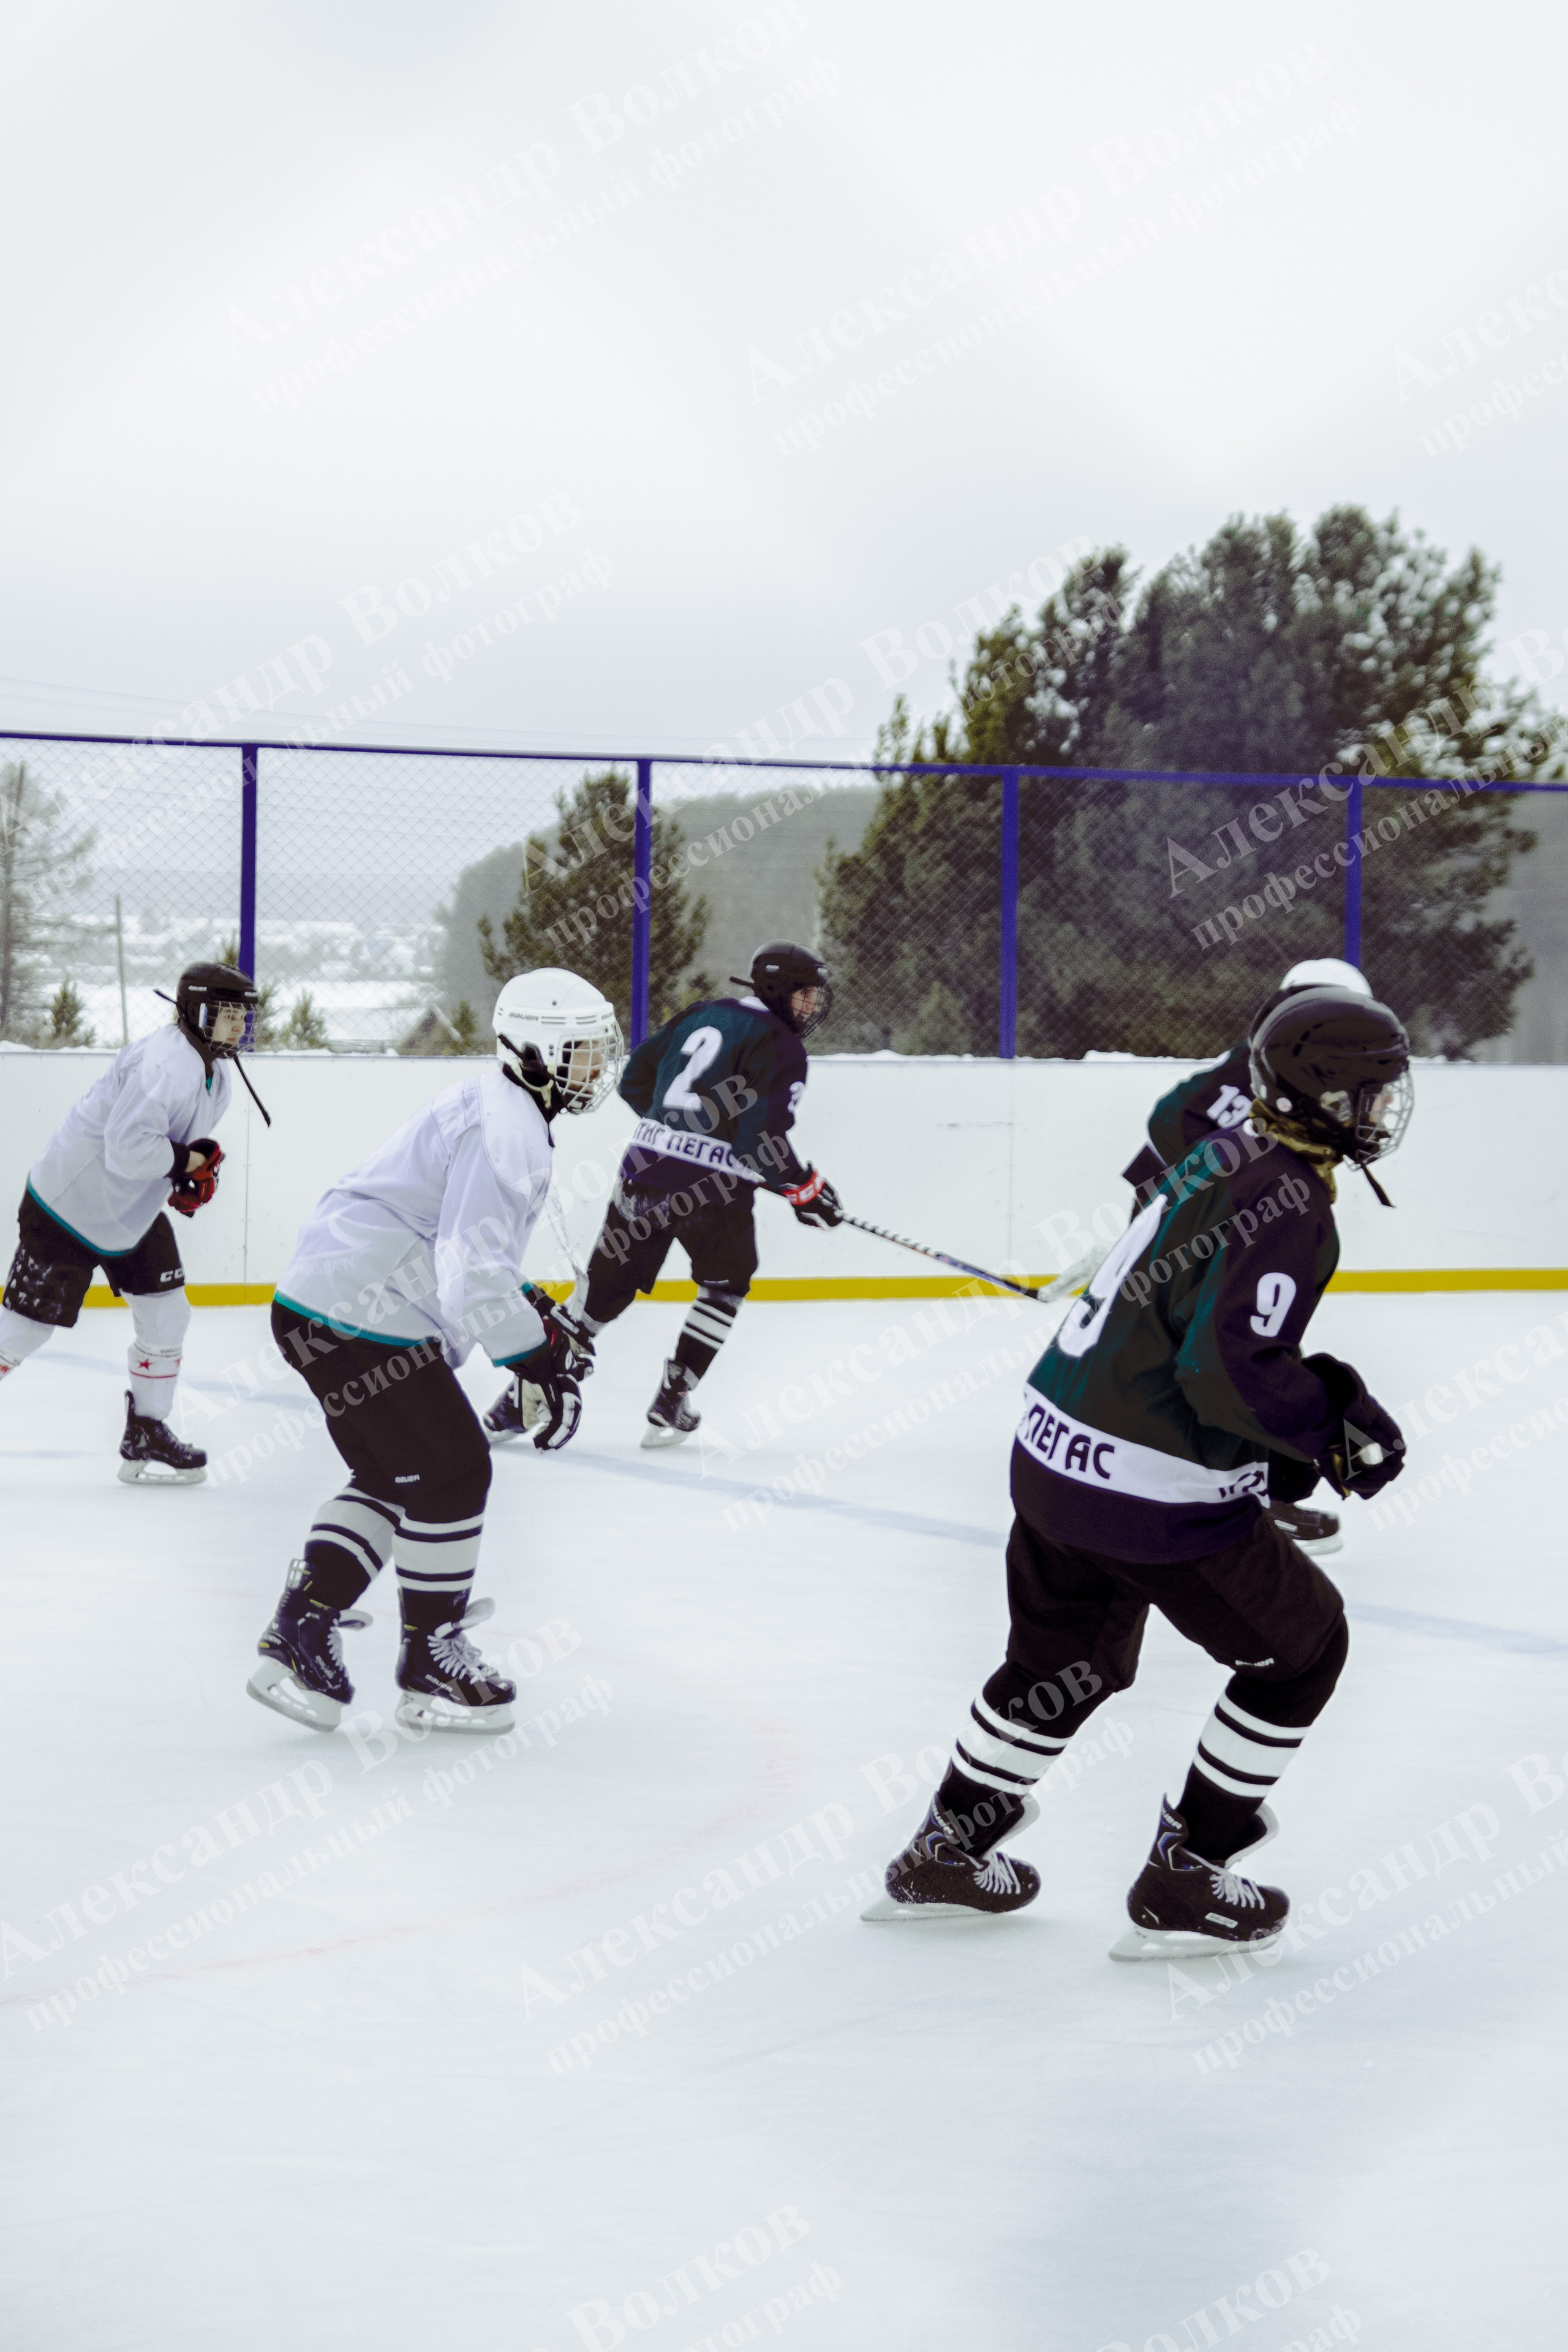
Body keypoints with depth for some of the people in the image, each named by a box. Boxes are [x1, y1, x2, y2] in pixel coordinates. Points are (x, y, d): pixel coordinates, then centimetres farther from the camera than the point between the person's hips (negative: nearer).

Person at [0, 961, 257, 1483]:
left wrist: (194, 1177, 0)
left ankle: (146, 1438, 17)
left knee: (167, 1317, 6)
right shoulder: (166, 1064, -28)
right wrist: (189, 1161, -24)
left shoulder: (214, 1076, 6)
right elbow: (127, 1148, -36)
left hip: (132, 1214, 9)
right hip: (69, 1205, -9)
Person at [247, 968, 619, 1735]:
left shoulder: (496, 1111, 17)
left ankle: (300, 1629, 18)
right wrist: (535, 1363, -20)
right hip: (358, 1319, -11)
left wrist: (534, 1312, 20)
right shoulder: (507, 1130, -19)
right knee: (452, 1471, -3)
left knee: (390, 1475, 20)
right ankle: (431, 1662, 7)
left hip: (318, 1304, 11)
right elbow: (472, 1275, -28)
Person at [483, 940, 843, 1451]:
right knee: (725, 1284, 19)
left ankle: (522, 1397, 11)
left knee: (605, 1287, 12)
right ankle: (670, 1406, 13)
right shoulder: (780, 1047, -7)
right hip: (713, 1186, -6)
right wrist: (806, 1190, -5)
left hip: (646, 1164, 6)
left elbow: (635, 1081, 22)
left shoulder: (701, 1014, 16)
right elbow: (763, 1138, -16)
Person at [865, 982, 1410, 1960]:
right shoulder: (1290, 1208, -19)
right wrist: (1335, 1432, -13)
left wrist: (1322, 1386, 13)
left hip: (1057, 1456, 9)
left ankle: (946, 1853, 37)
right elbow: (1231, 1375, -26)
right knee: (1301, 1646, 8)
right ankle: (1183, 1880, 12)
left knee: (1069, 1655, 27)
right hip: (1159, 1494, -9)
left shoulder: (1225, 1156, 10)